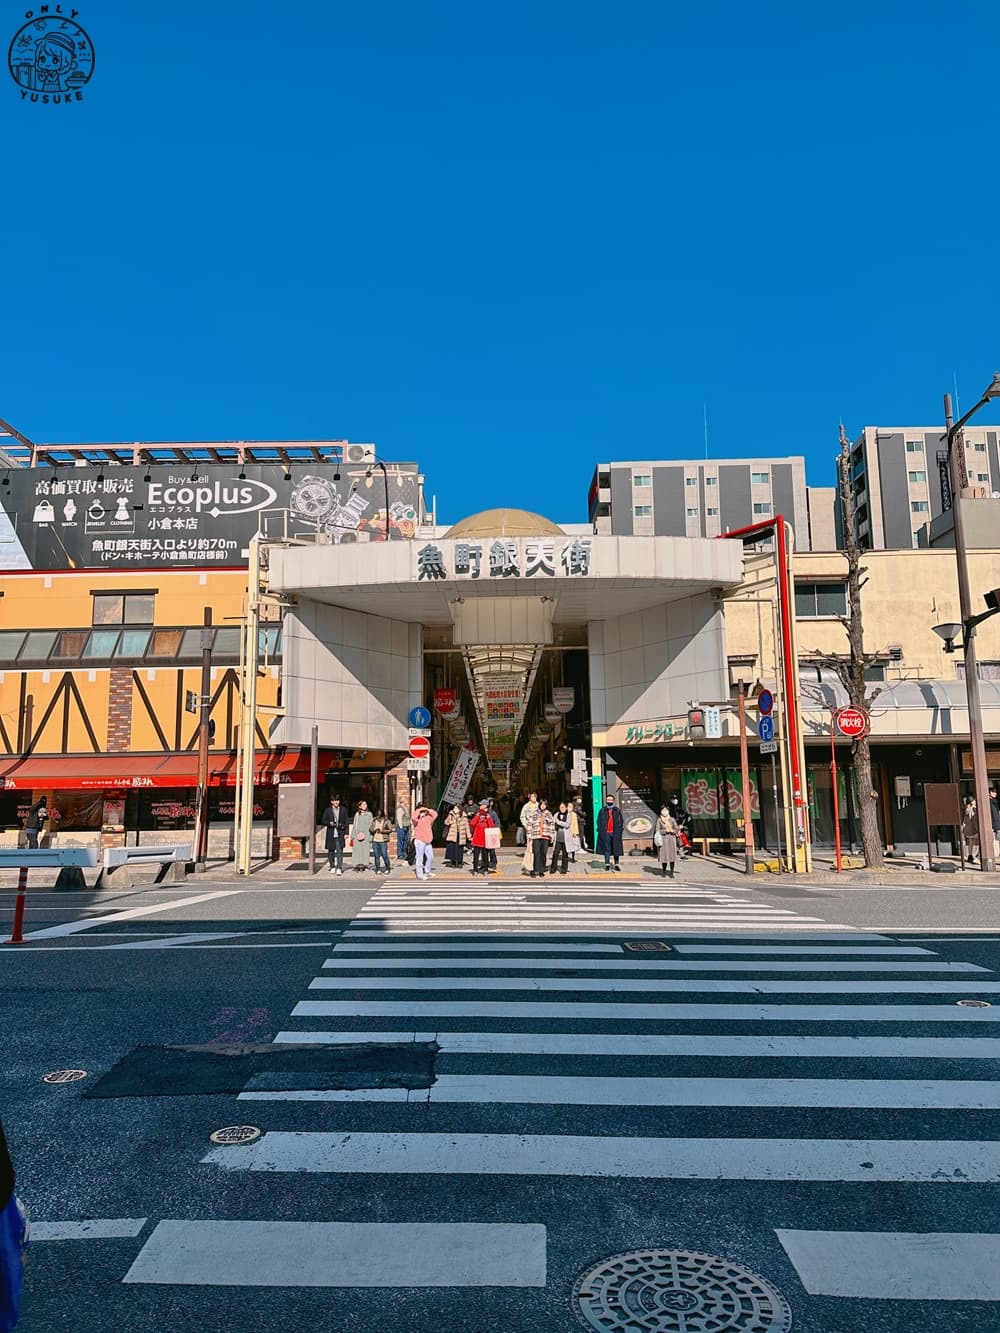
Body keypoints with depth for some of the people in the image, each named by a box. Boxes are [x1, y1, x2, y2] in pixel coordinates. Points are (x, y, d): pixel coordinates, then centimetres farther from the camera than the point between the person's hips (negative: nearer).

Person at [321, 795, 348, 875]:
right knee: (331, 851, 9)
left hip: (340, 835, -1)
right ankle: (332, 867, 24)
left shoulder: (343, 810, 8)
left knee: (340, 851, -10)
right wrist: (329, 823, -13)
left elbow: (346, 822, 7)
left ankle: (339, 868, -12)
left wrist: (346, 833, 0)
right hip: (330, 834, 1)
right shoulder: (327, 810, 6)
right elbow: (323, 821, 7)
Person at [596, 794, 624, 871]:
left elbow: (620, 821, 8)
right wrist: (600, 830, -5)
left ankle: (616, 864, 12)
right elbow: (599, 821, 6)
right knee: (606, 848, 1)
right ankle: (607, 864, 6)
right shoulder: (603, 811, 6)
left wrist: (619, 831, -2)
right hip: (606, 833, -1)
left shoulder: (617, 811, 8)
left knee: (616, 848, 4)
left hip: (615, 833, 1)